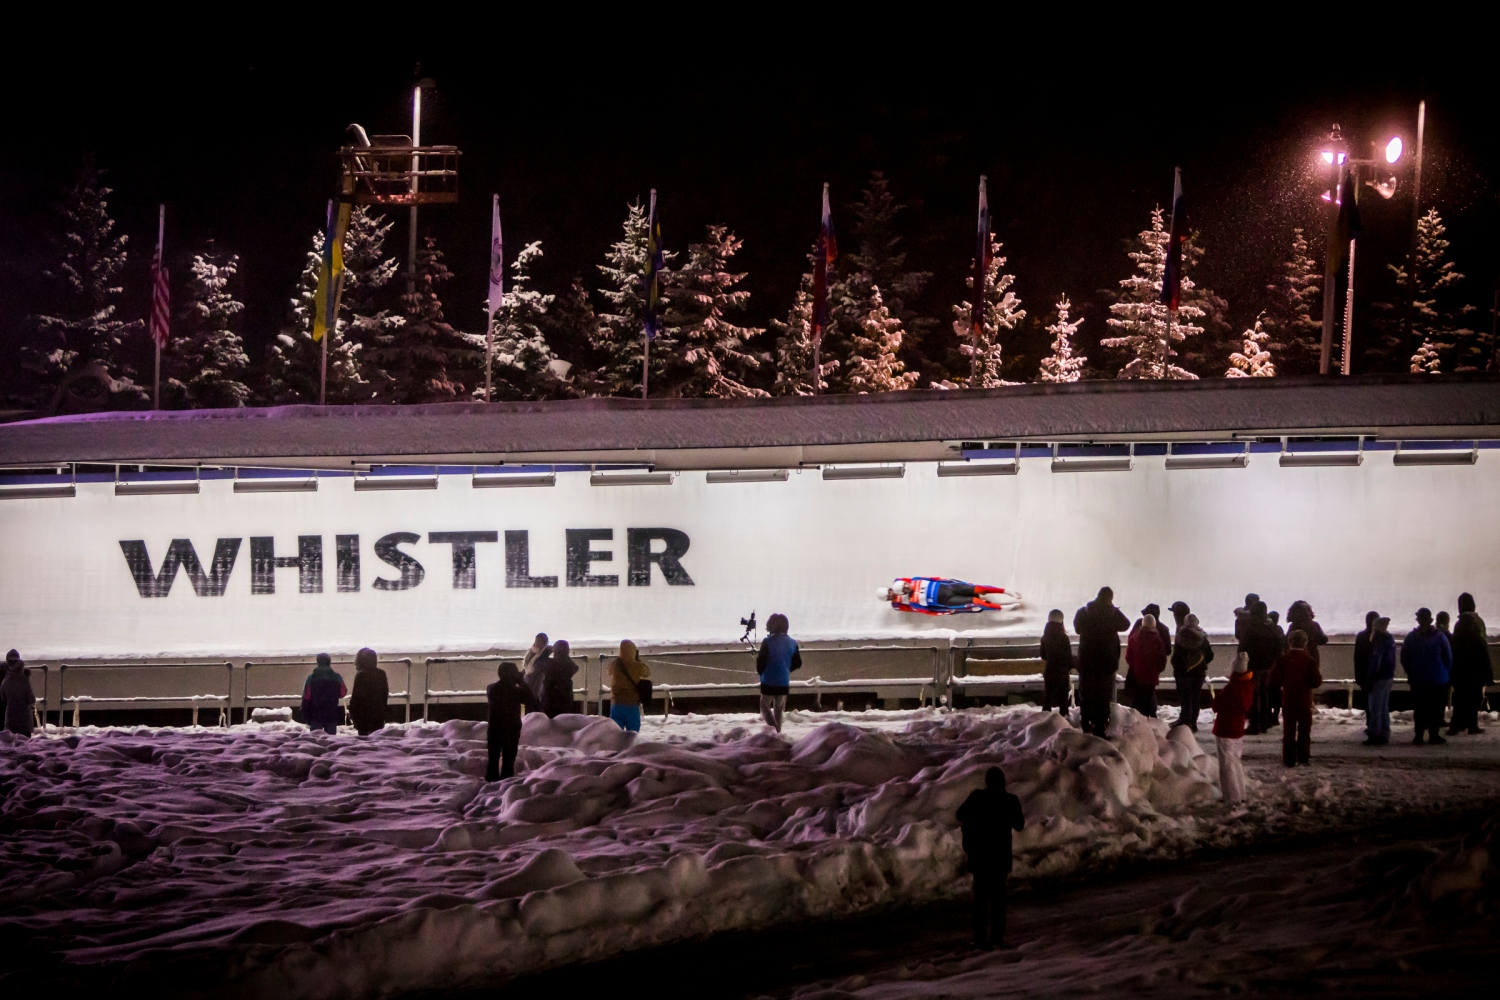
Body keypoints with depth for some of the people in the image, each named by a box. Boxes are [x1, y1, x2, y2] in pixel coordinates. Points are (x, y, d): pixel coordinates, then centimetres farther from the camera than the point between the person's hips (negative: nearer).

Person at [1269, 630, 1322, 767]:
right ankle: (1303, 757, 11)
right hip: (1305, 701, -1)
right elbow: (1316, 681, -13)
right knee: (1304, 730, 12)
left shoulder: (1282, 659, -7)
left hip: (1288, 700, 1)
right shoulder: (1309, 660, -10)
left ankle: (1289, 759, 5)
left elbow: (1275, 680, -8)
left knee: (1288, 730, 6)